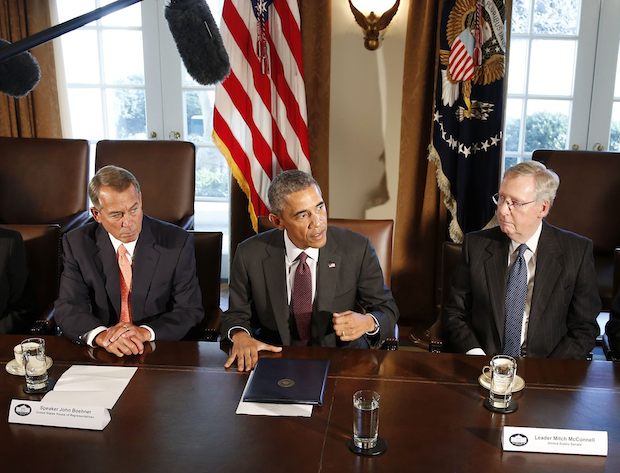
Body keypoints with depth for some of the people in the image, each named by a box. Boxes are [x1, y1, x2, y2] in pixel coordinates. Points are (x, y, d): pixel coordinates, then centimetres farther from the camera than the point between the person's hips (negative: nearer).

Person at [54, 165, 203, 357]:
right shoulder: (77, 244, 0)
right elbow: (68, 309, -5)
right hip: (100, 356, 1)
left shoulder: (177, 242, -5)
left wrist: (144, 332, -22)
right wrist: (101, 334, -26)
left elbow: (190, 310, -4)